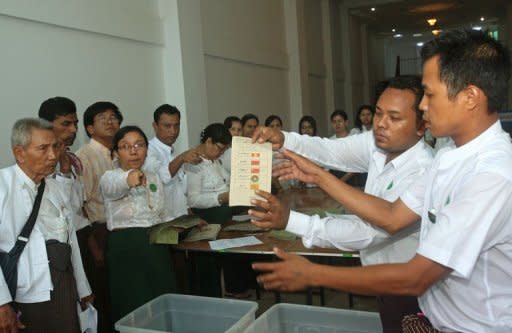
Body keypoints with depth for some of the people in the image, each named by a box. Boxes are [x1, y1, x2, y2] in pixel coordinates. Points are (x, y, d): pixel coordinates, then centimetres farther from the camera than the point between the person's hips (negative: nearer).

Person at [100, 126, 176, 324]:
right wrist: (128, 179, -53)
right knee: (134, 312, -2)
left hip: (157, 247, 5)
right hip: (125, 249, -5)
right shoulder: (109, 178, -5)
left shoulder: (154, 178, 12)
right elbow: (114, 186, -32)